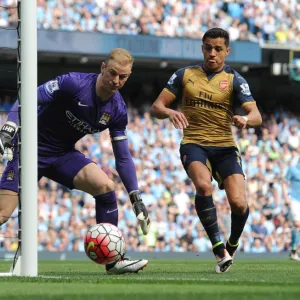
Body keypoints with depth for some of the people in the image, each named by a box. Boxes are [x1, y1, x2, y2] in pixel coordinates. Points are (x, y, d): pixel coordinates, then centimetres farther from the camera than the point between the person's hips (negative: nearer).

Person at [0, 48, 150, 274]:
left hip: (64, 154, 5)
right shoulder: (74, 83, -20)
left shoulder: (117, 111, -4)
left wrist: (136, 198, -2)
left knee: (106, 186, -18)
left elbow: (123, 158, 4)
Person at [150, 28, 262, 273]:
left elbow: (256, 116, -7)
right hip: (194, 144, 0)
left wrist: (245, 119, -31)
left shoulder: (234, 80, 4)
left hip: (225, 147, 0)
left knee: (239, 203, -17)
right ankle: (219, 249, -22)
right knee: (204, 186, -33)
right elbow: (156, 107, 6)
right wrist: (169, 112, -18)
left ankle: (232, 246, 16)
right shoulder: (184, 75, 8)